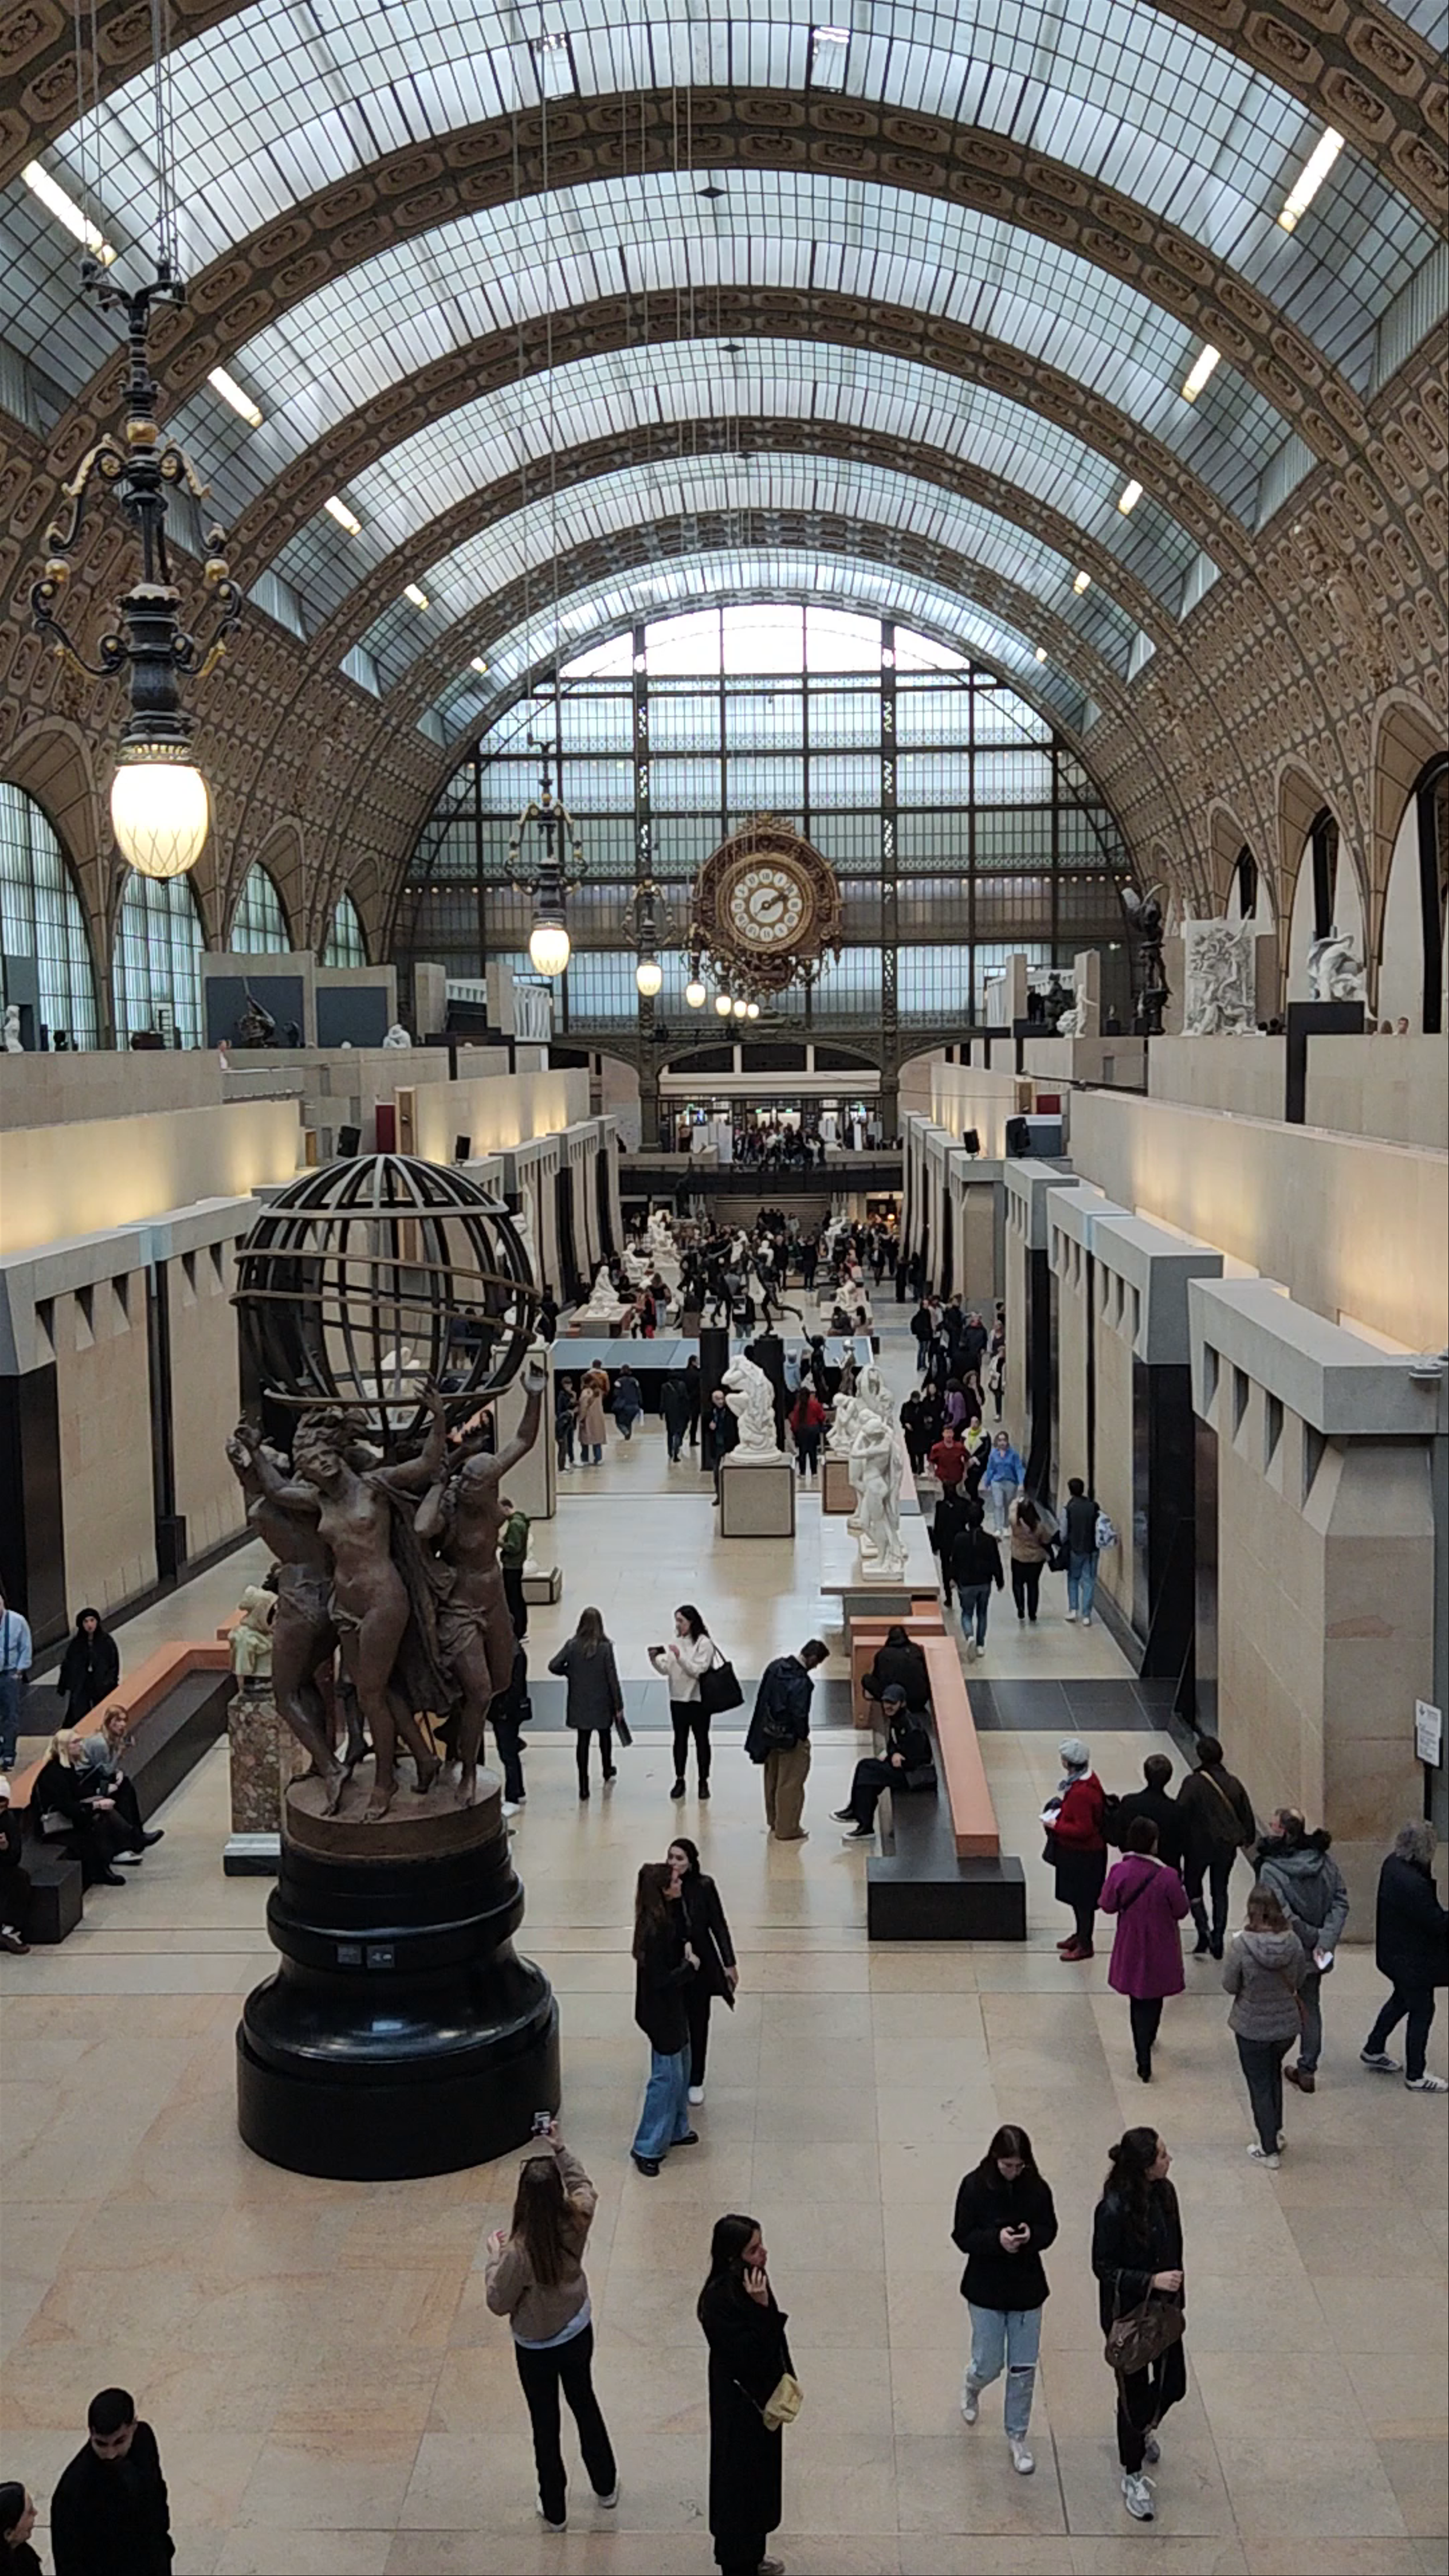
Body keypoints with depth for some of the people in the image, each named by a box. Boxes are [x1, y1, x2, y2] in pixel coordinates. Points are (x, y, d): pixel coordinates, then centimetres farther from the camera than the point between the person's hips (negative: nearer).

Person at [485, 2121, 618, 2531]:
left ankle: (554, 2510, 35)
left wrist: (495, 2256, -10)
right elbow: (584, 2185, 1)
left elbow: (499, 2303, -20)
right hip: (578, 2335, 4)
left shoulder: (519, 2251, -36)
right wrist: (560, 2149, 1)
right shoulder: (576, 2223, -23)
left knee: (546, 2424, 17)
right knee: (585, 2404, 28)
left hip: (536, 2350, -4)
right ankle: (606, 2486, 46)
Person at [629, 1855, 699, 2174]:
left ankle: (675, 2130, 39)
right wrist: (691, 1966, -16)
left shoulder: (666, 1916, -3)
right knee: (667, 2077, 1)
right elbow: (661, 1980, -28)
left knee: (681, 2071, 22)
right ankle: (647, 2148, 12)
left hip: (672, 2008, 10)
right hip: (661, 2013, -10)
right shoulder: (654, 1931, -31)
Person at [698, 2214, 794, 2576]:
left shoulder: (751, 2281, -5)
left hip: (763, 2395, 9)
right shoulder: (719, 2299, -30)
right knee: (739, 2480, 9)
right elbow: (746, 2354, -30)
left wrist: (785, 2377, 11)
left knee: (763, 2473, 23)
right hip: (739, 2402, -9)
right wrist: (760, 2308, -37)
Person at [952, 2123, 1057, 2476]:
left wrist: (1032, 2235, -22)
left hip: (1027, 2289, 2)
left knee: (1024, 2369, 8)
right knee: (989, 2365, 6)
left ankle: (1018, 2436, 27)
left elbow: (1050, 2231, 1)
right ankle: (971, 2387, 43)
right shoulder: (975, 2187, -15)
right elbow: (962, 2237, -11)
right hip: (986, 2290, -2)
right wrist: (996, 2240, -29)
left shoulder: (1036, 2188, -9)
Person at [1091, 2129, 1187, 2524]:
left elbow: (1174, 2251, 6)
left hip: (1163, 2308, 6)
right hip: (1126, 2314, -6)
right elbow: (1104, 2268, -19)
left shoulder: (1165, 2193, -7)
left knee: (1173, 2385, 18)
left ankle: (1145, 2428, 51)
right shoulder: (1114, 2210, -28)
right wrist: (1151, 2281, -29)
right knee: (1134, 2392, 9)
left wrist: (1176, 2298, 13)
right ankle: (1133, 2478, 29)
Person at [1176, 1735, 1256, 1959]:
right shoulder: (1233, 1784, -3)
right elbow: (1247, 1815, 6)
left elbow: (1181, 1815, -17)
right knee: (1220, 1892, 16)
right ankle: (1218, 1940, 14)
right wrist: (1248, 1837, 23)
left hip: (1198, 1846, -4)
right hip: (1226, 1848, 4)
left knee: (1193, 1889, 14)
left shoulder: (1193, 1783, -17)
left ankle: (1204, 1932, -4)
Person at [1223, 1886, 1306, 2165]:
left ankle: (1269, 2150, 22)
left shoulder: (1241, 1946, -25)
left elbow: (1229, 1987, -14)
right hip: (1287, 2025, 4)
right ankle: (1275, 2131, 41)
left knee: (1260, 2086, 13)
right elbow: (1298, 1982, 0)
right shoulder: (1293, 1942, -14)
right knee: (1274, 2074, 28)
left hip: (1252, 2029, -3)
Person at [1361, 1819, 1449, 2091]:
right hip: (1413, 1959, -10)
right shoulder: (1412, 1883, -35)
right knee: (1421, 2010, 7)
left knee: (1402, 1999, 28)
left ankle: (1374, 2050, 43)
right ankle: (1416, 2076, 20)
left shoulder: (1393, 1864, -4)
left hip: (1395, 1953, 10)